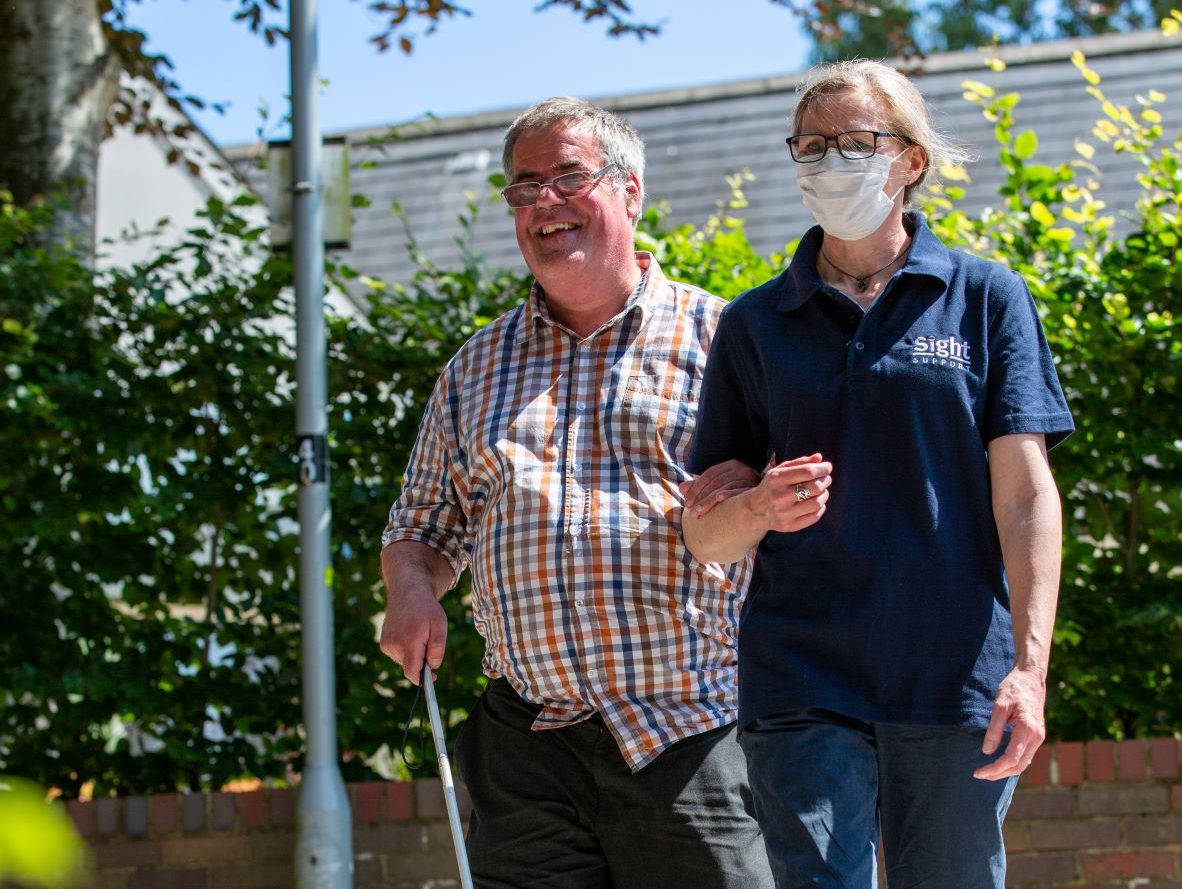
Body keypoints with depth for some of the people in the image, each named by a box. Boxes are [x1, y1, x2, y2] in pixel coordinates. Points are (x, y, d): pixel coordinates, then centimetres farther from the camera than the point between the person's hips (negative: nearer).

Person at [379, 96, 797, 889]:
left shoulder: (720, 339, 6)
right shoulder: (474, 371, 18)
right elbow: (423, 528, 24)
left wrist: (760, 491, -16)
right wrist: (410, 589, 2)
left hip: (694, 742, -3)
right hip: (526, 748, 3)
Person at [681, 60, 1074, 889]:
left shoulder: (986, 299, 7)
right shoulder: (756, 324, 11)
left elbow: (1025, 494, 0)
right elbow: (704, 535, 11)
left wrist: (1030, 666, -11)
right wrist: (758, 510, -13)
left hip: (957, 680, -1)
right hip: (803, 686, 1)